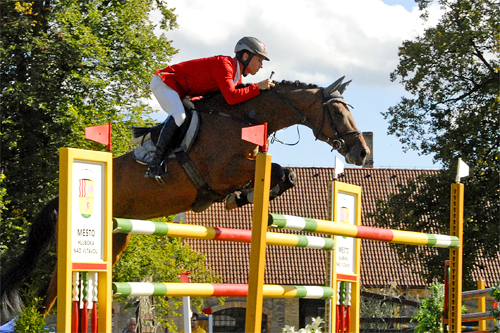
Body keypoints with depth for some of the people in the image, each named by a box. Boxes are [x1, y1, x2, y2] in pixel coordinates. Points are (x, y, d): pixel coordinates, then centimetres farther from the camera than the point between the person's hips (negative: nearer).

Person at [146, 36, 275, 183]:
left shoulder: (237, 76, 7)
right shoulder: (224, 64, -25)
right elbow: (231, 97, -36)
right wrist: (258, 87, -31)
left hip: (180, 92, 11)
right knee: (179, 115, -31)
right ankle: (154, 166, -32)